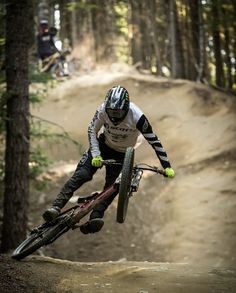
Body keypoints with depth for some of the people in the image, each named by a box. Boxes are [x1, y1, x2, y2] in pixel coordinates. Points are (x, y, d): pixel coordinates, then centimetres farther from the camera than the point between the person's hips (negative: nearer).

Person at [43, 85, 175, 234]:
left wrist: (167, 166, -25)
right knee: (81, 175, -17)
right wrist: (95, 154, -21)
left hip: (122, 154, -1)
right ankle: (56, 207, -22)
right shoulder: (102, 110, -23)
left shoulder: (137, 117, -30)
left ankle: (96, 217, -26)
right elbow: (92, 130, -8)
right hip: (103, 146, 1)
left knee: (112, 187, -17)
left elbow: (154, 141, -24)